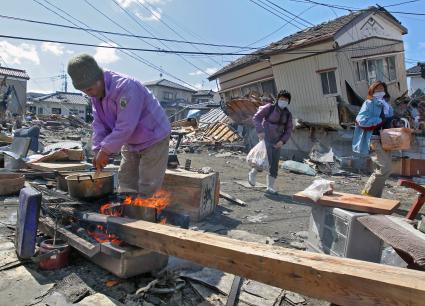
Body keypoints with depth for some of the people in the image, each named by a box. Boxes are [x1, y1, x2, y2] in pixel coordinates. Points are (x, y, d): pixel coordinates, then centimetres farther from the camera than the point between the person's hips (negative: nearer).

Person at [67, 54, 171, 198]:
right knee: (126, 181, 14)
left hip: (154, 139, -8)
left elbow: (125, 127, -32)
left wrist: (105, 150, -25)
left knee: (147, 188, -6)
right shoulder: (96, 93, -1)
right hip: (131, 142, 9)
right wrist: (98, 150, -14)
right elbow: (99, 124, -2)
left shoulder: (125, 87, -30)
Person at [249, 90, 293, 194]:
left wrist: (282, 141, -13)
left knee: (274, 165, 2)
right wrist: (260, 131, -27)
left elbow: (288, 130, 3)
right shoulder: (270, 107, -11)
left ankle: (270, 187, 12)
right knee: (266, 162, -17)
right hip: (265, 139, -5)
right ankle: (253, 173, 12)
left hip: (277, 142, 5)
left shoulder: (288, 114, 3)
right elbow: (256, 118, -13)